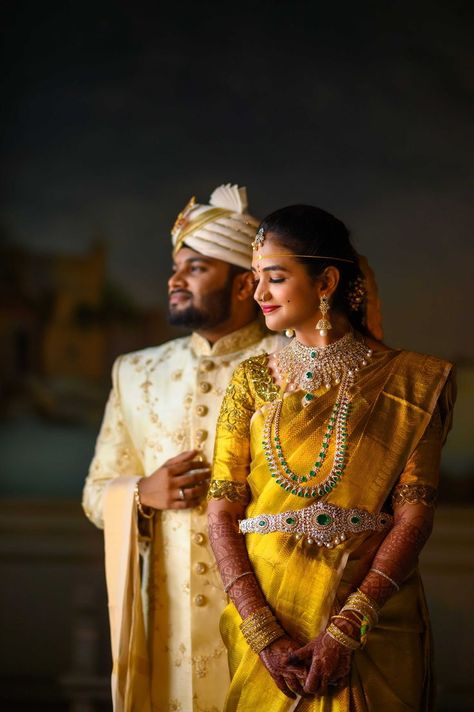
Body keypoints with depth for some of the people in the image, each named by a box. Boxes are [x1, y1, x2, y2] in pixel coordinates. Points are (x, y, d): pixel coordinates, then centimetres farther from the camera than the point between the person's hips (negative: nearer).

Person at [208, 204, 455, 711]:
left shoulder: (410, 383, -2)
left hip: (374, 623, -2)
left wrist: (345, 629, -18)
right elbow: (222, 515, -2)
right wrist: (265, 633, -14)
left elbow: (414, 516, -9)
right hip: (263, 616, 2)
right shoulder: (253, 379, 5)